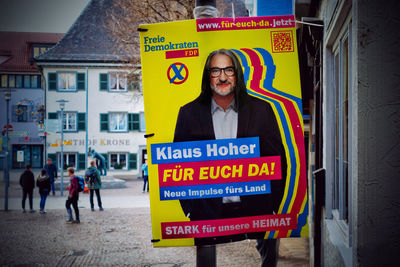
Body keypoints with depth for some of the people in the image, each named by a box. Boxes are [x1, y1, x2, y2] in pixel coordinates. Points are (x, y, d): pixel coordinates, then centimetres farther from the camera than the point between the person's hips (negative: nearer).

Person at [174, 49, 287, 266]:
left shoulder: (260, 110, 5)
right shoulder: (189, 113, 5)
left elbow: (277, 160, 7)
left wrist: (272, 206, 0)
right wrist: (190, 208, -1)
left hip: (256, 214, 0)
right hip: (209, 215, 0)